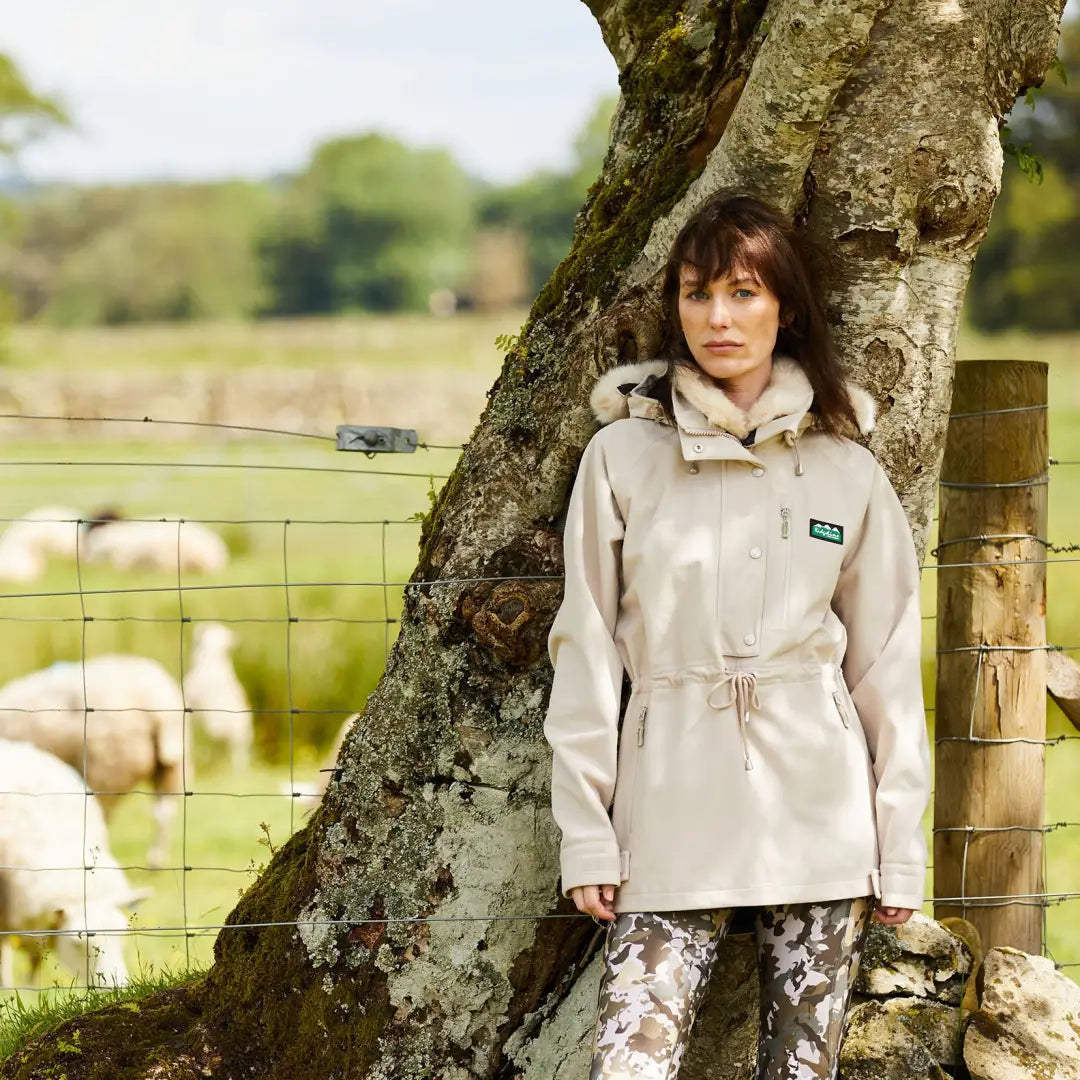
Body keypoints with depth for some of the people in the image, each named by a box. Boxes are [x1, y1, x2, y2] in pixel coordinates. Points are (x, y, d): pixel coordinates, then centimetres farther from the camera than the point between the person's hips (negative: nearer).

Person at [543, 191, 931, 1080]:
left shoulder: (847, 471, 6)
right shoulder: (624, 455, 3)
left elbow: (886, 666, 8)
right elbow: (586, 652, 3)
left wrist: (901, 848, 4)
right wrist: (585, 833, -2)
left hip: (818, 820, 1)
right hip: (673, 819, -1)